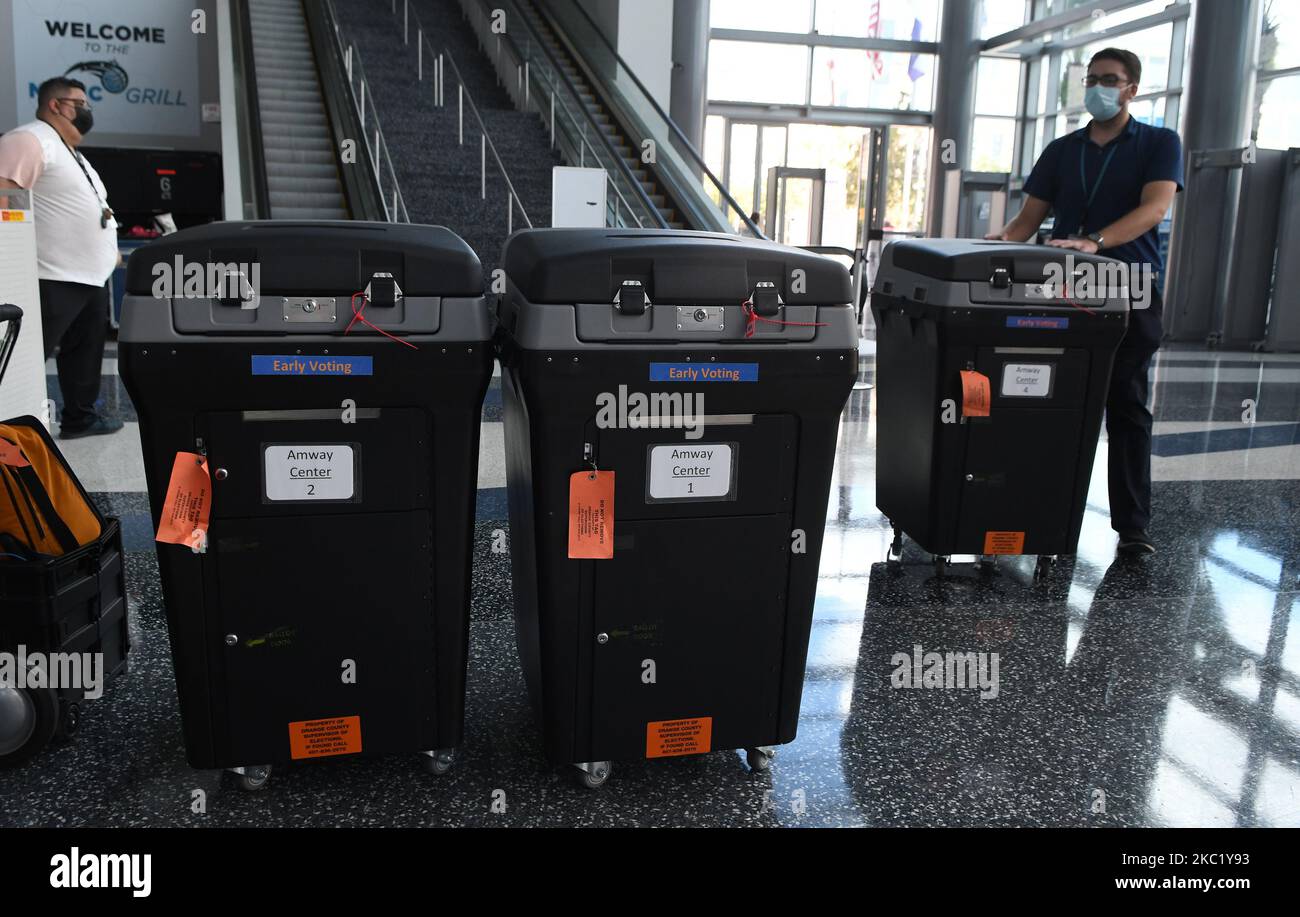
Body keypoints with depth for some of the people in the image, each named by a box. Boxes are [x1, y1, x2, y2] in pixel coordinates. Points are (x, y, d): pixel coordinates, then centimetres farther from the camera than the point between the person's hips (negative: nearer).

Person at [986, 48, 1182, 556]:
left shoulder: (1159, 143, 4)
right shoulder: (1062, 150, 14)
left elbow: (1153, 208, -13)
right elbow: (1028, 219, 10)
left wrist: (1094, 242, -29)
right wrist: (1000, 241, -12)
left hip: (1129, 291, -2)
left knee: (1126, 408, 0)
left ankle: (1132, 525, 5)